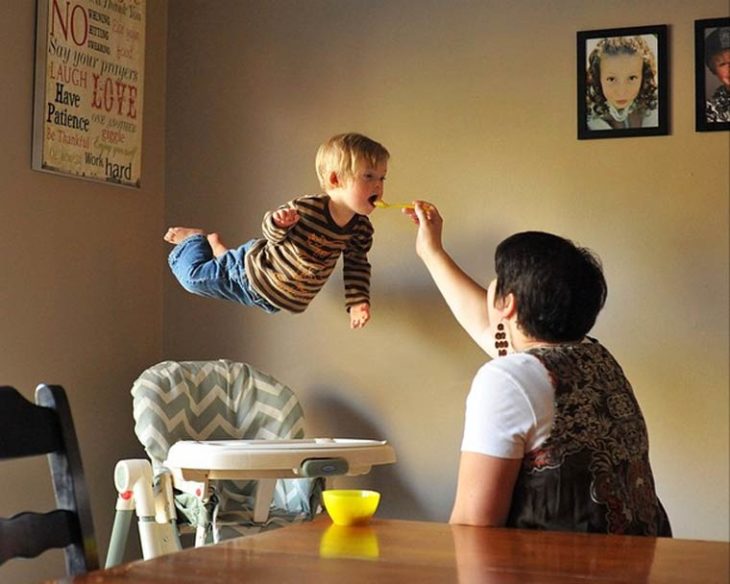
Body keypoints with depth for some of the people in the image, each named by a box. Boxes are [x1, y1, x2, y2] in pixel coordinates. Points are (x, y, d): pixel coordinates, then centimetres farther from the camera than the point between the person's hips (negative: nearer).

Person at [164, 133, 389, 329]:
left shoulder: (361, 228, -20)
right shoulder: (307, 207, -33)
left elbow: (357, 264, -3)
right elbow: (271, 234, -19)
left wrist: (358, 300, -14)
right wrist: (278, 223, -42)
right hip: (252, 268, -5)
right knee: (194, 275, 4)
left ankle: (217, 245, 51)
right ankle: (194, 237, 35)